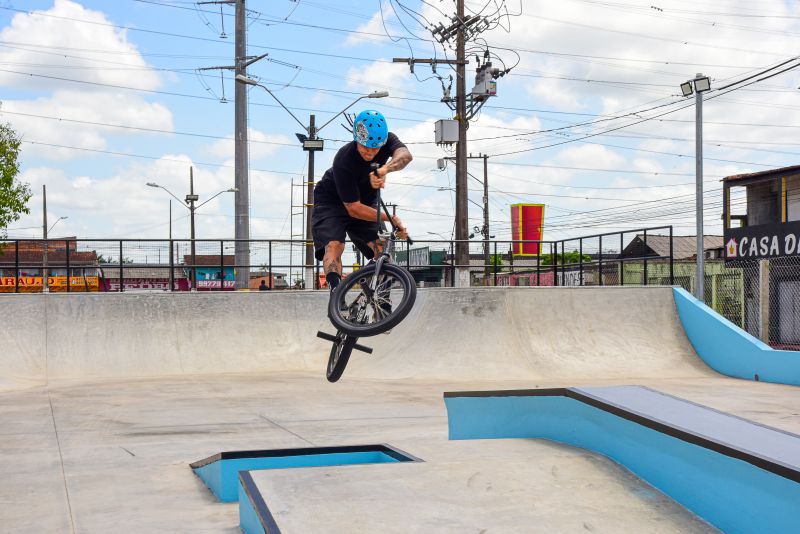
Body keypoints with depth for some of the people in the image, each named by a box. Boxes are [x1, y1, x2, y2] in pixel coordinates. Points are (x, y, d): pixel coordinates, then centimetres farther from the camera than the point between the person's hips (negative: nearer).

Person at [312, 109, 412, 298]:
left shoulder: (387, 140, -20)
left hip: (366, 202, 5)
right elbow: (354, 209, -32)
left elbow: (405, 155, -42)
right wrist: (391, 218, -36)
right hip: (331, 202, -5)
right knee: (334, 245, -27)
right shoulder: (344, 161, -34)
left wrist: (385, 169, -62)